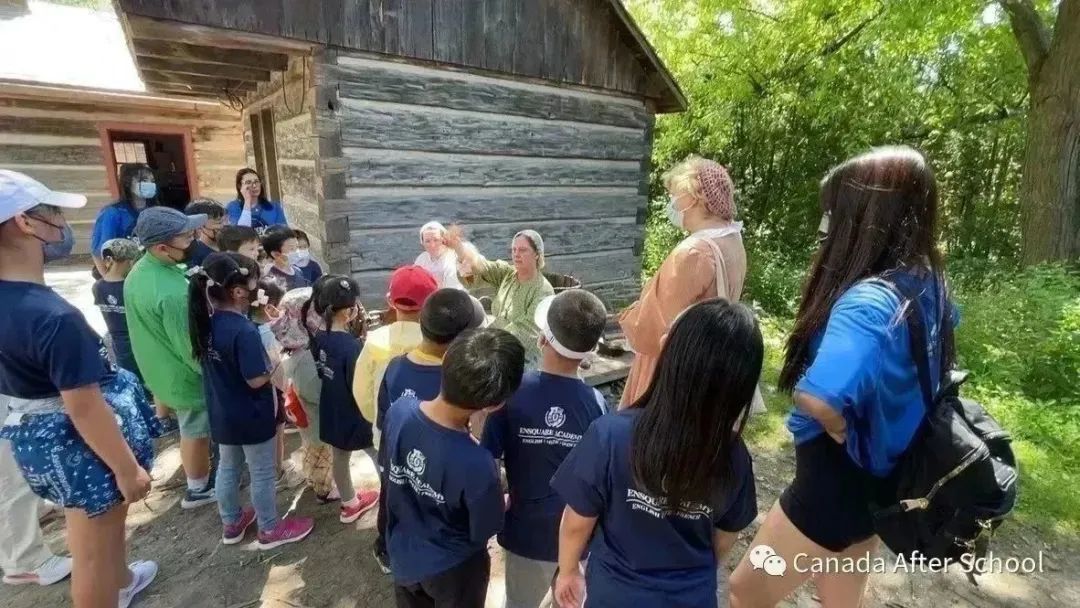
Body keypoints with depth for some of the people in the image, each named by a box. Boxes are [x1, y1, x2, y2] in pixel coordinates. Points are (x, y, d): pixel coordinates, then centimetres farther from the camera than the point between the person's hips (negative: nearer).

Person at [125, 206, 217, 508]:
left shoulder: (139, 271, -3)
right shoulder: (172, 293, -34)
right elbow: (191, 347, -26)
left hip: (159, 367, 9)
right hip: (186, 375, -9)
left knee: (191, 429, 25)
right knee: (197, 431, 13)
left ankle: (198, 477, 44)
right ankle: (198, 489, 32)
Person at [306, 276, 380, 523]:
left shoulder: (319, 338, -7)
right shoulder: (352, 346, -31)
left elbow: (323, 373, 5)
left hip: (332, 412, 8)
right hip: (354, 415, -8)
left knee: (340, 457, 24)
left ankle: (350, 503, 45)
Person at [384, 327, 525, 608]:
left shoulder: (399, 409, -25)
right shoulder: (476, 466, -40)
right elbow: (483, 532, -19)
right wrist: (505, 502, 0)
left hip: (403, 554, 4)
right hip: (453, 568, -4)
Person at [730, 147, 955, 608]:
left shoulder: (869, 299, -30)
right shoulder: (927, 285, -1)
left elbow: (818, 398, -46)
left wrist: (846, 439, -24)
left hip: (835, 481, -8)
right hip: (878, 479, 9)